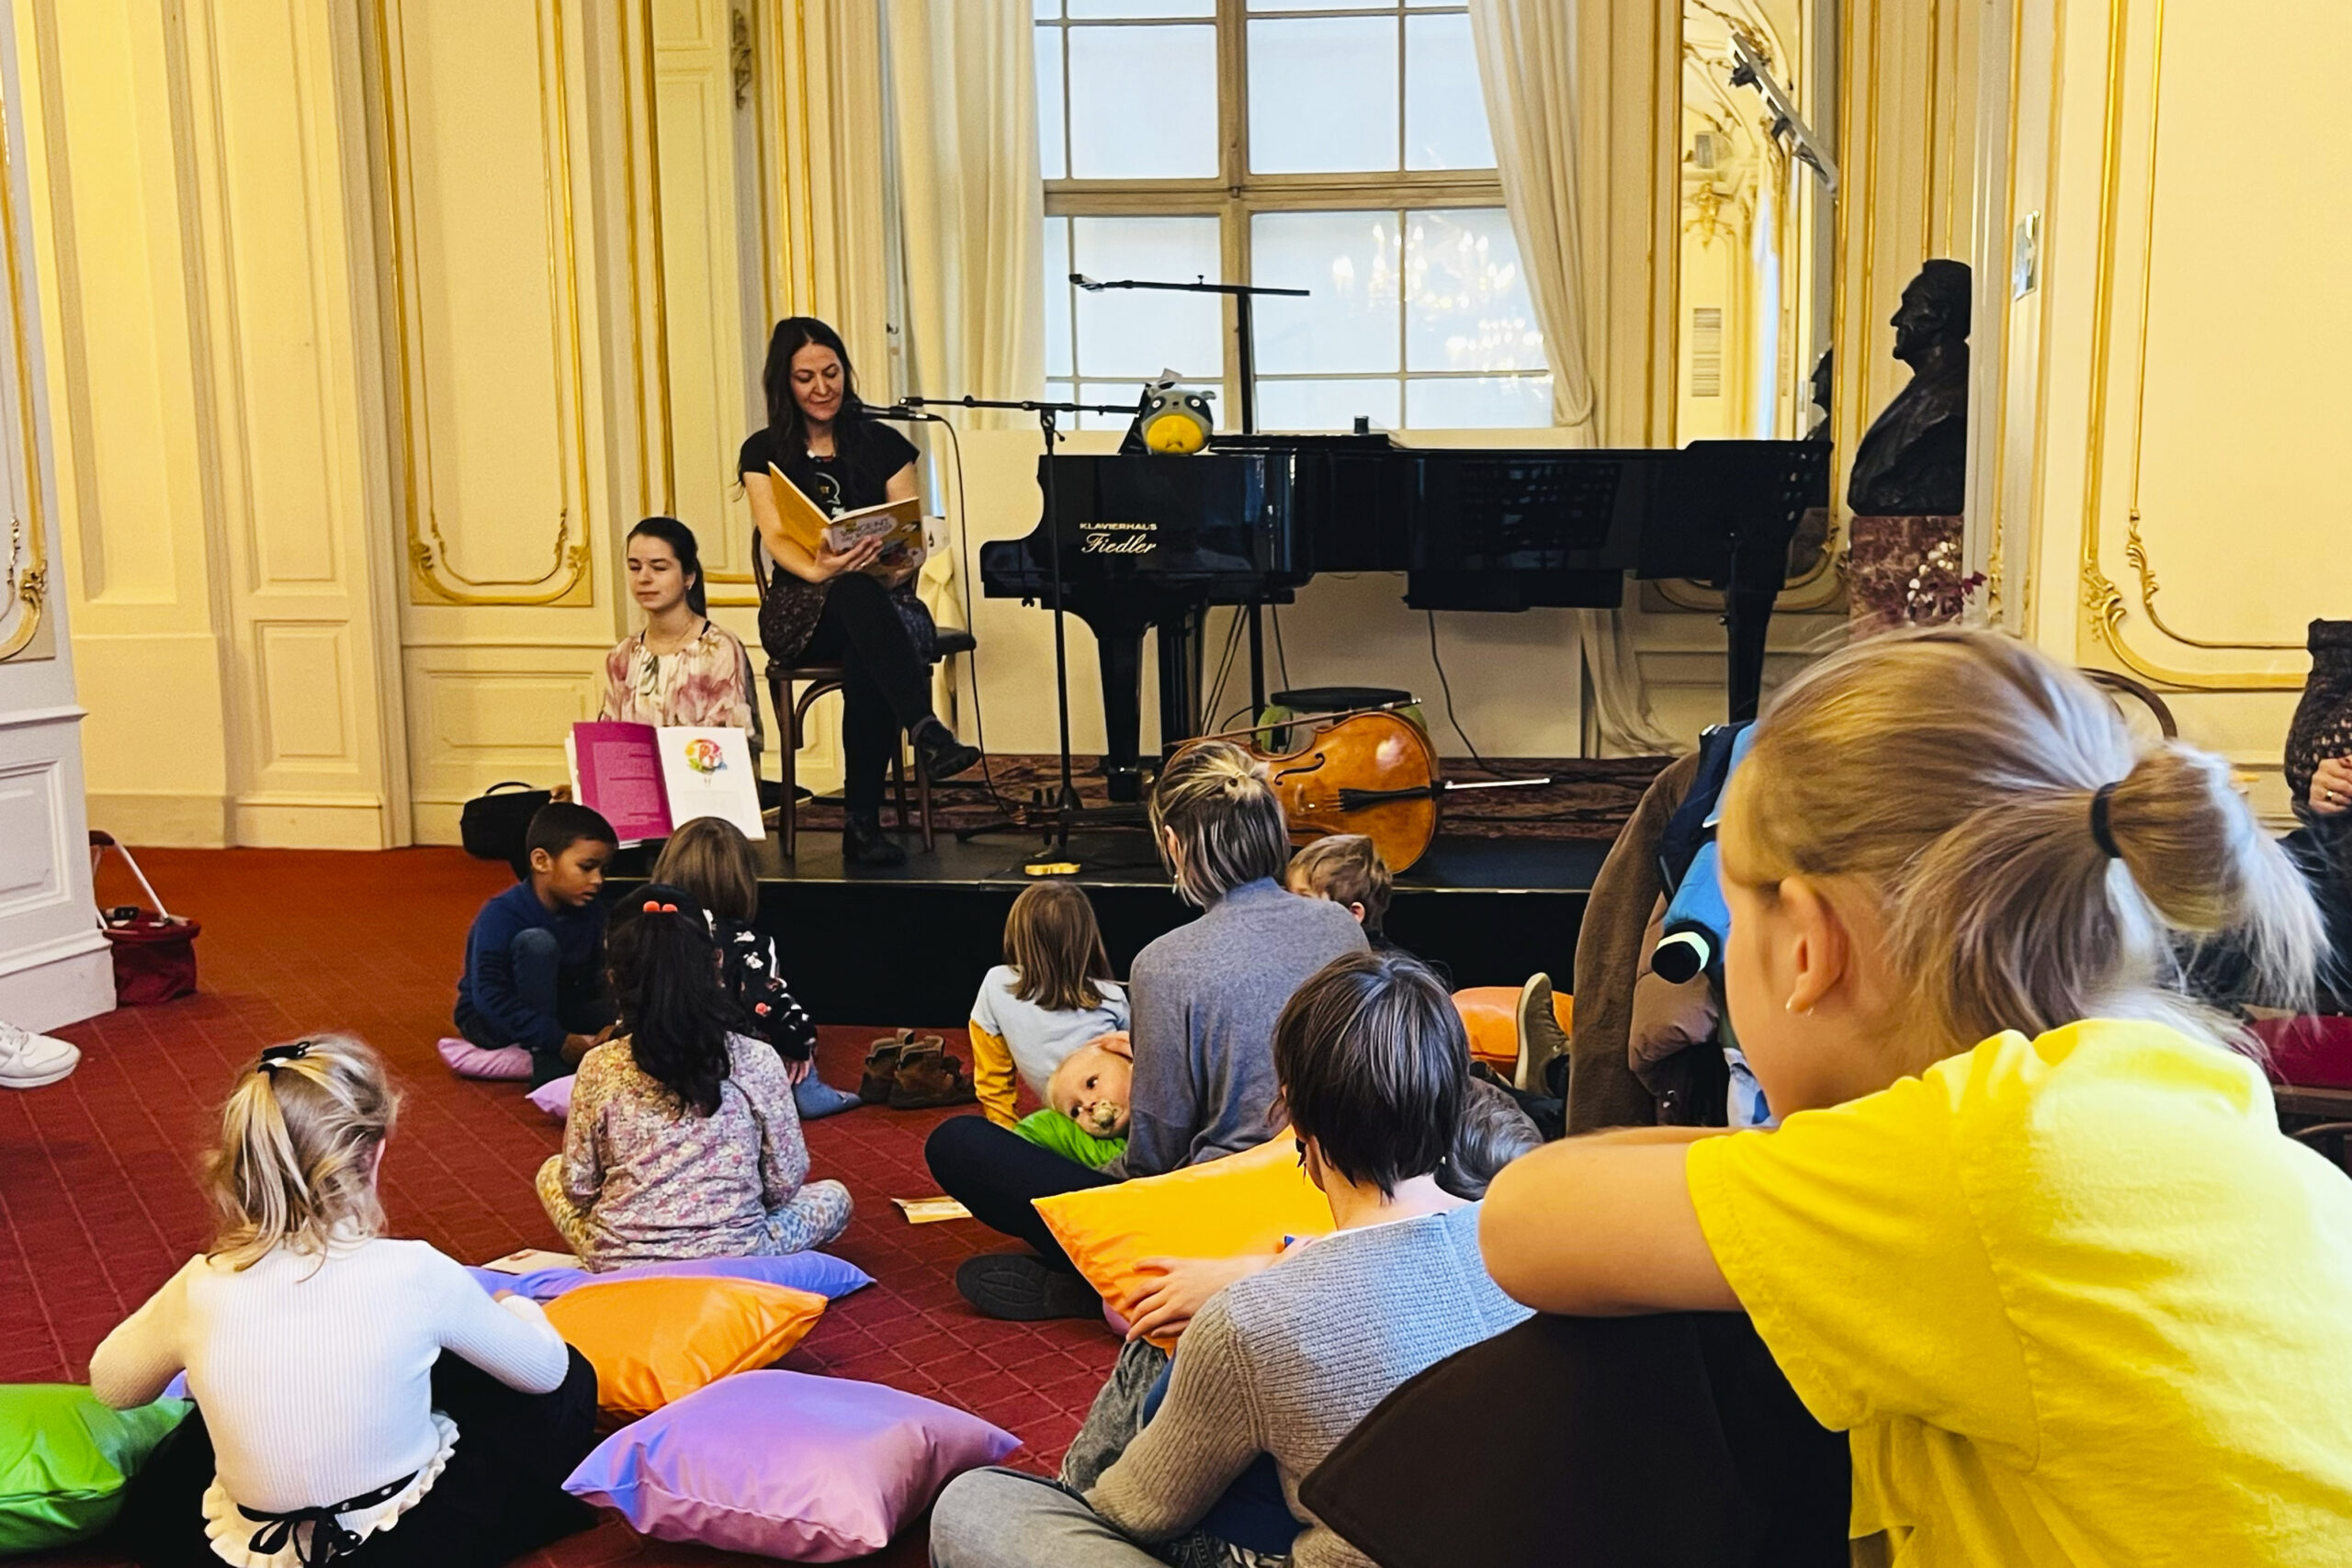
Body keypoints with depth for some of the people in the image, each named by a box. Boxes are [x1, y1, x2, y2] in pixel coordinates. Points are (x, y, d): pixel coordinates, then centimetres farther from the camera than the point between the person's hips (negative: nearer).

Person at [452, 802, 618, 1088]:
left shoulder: (592, 912, -6)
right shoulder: (501, 916, -26)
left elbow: (596, 979, -6)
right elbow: (489, 997, -33)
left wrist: (613, 1023, -28)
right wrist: (558, 1041, -38)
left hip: (554, 1012, 6)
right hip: (489, 1021, -5)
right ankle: (547, 1064, -27)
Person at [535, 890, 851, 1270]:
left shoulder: (599, 1067, -6)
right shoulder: (756, 1060, -9)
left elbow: (578, 1186, 2)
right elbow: (785, 1182, -2)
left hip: (616, 1264, 1)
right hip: (732, 1261, -1)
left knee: (551, 1173, 29)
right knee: (833, 1195, 24)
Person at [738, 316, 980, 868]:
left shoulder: (883, 444, 12)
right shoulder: (764, 452, 9)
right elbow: (775, 538, -6)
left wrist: (901, 564, -21)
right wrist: (818, 569, -30)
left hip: (883, 597, 1)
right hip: (801, 606, -1)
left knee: (865, 665, -37)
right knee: (856, 592, -40)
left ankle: (863, 823, -35)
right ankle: (927, 732, -53)